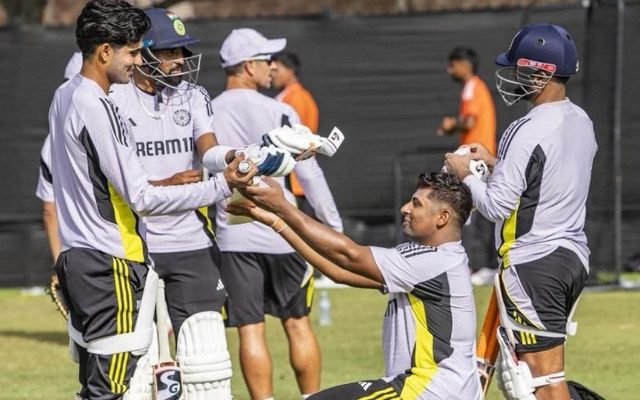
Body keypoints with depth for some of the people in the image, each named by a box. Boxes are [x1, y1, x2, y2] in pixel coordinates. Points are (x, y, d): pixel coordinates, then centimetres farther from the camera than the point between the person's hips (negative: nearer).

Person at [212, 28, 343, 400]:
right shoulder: (279, 113, -6)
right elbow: (311, 176, -5)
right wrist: (335, 229, 2)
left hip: (233, 238, 1)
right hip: (282, 233, -1)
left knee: (250, 330, 1)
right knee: (298, 324, 11)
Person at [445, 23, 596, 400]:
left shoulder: (529, 132, -20)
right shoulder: (582, 122, 7)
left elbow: (498, 205, -19)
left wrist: (465, 174, -2)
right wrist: (497, 162, 20)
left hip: (533, 265, -9)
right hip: (573, 256, 9)